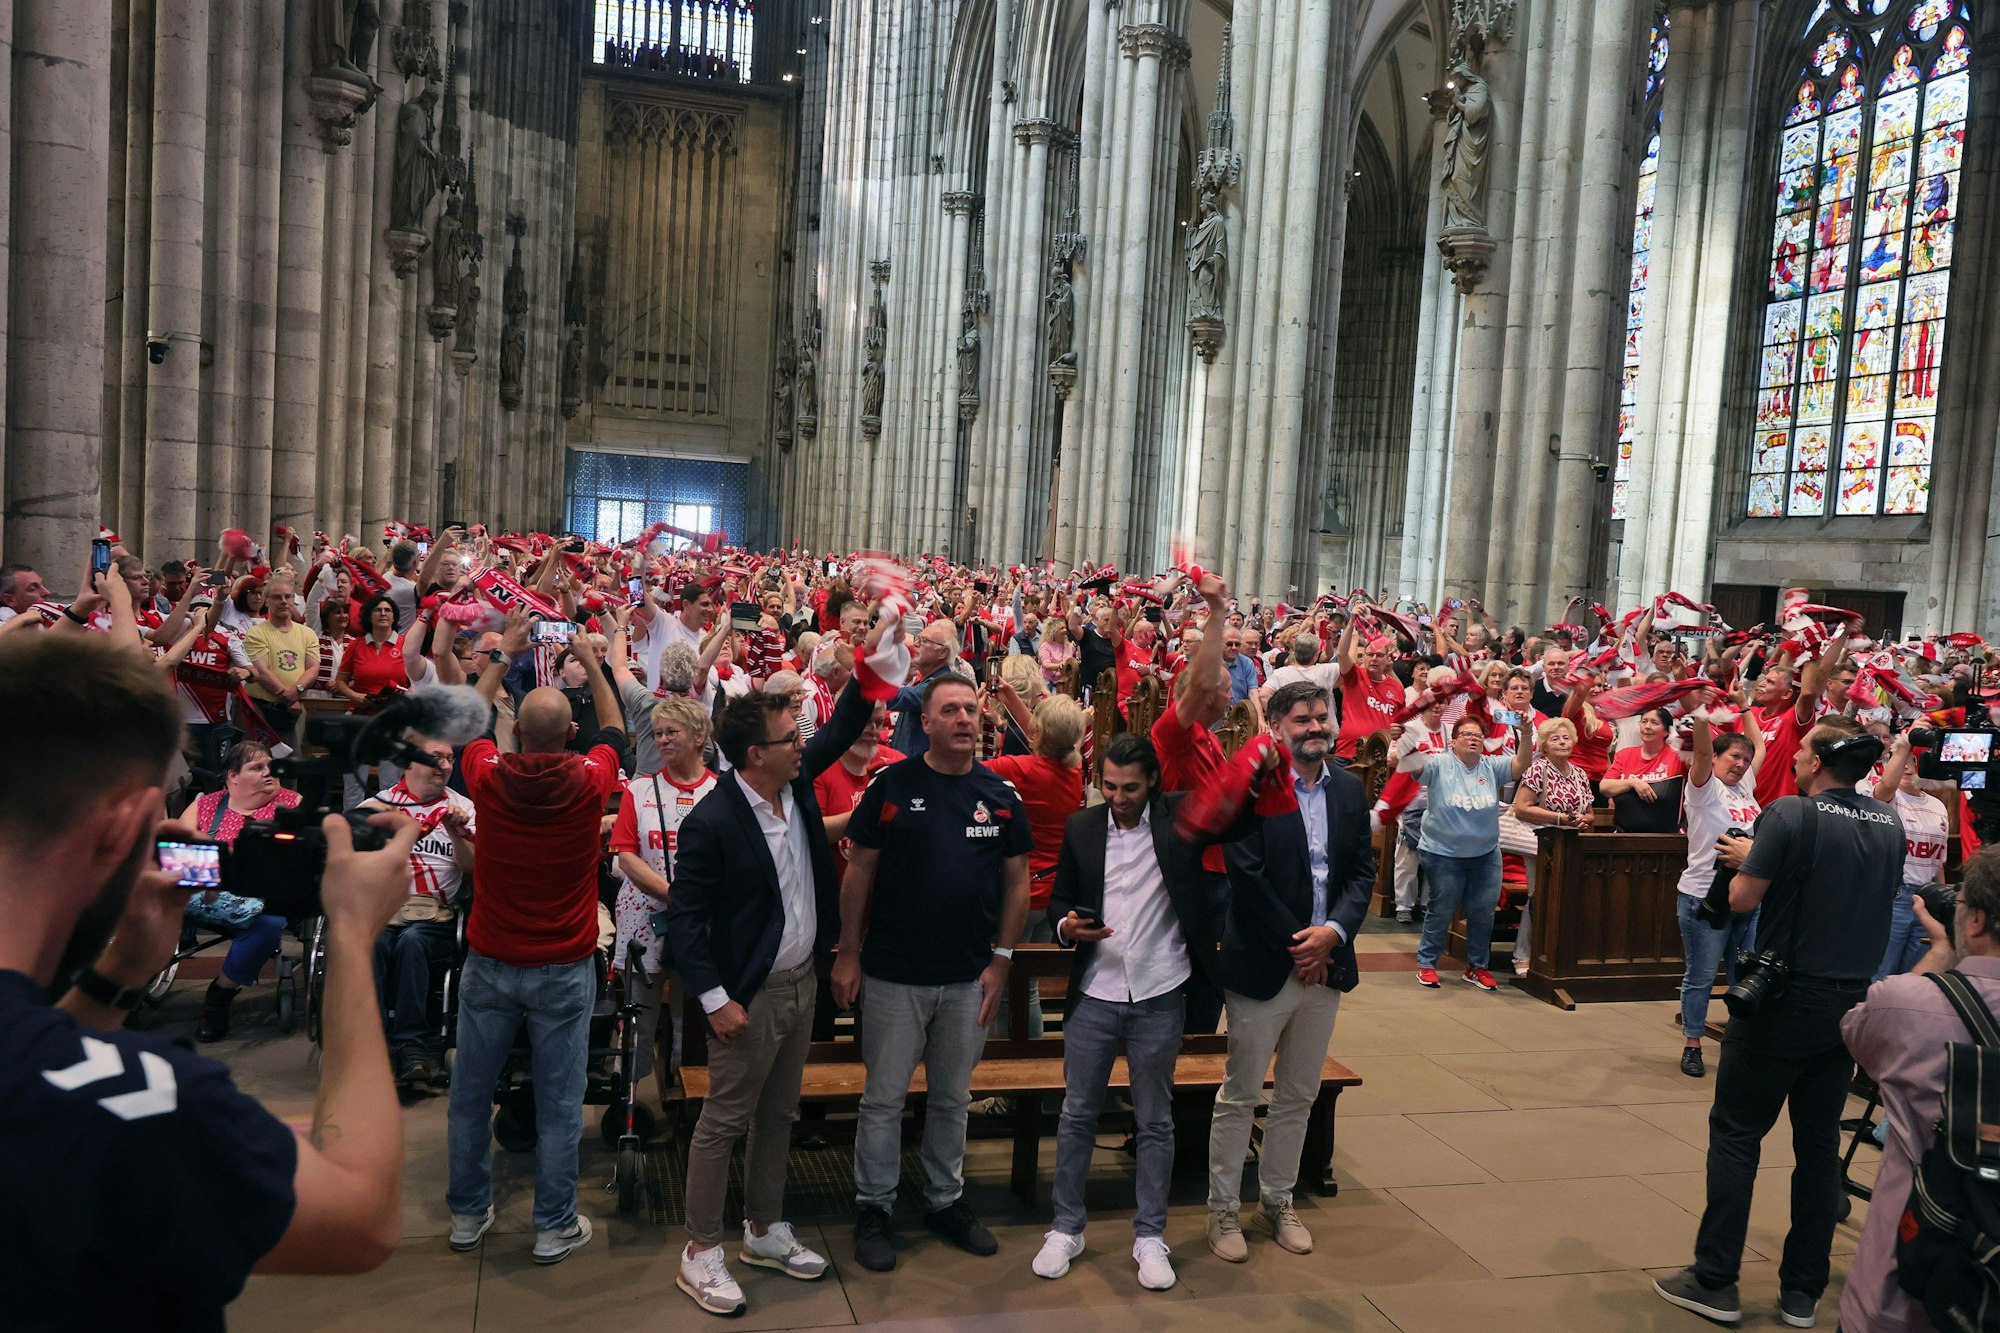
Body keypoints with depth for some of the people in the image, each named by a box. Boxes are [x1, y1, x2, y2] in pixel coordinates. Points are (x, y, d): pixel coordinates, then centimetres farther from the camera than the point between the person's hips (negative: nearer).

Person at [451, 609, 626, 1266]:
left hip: (490, 962, 2)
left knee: (471, 1094, 16)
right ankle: (555, 1227, 18)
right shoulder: (589, 783, -14)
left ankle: (467, 1213, 30)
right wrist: (592, 662, 18)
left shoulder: (488, 779, -11)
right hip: (563, 969, -1)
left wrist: (504, 654, 21)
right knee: (559, 1102, 8)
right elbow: (615, 730, 9)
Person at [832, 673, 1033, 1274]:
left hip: (969, 977, 3)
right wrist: (848, 954, -5)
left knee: (952, 1098, 16)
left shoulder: (999, 794, 1)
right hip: (894, 975, -3)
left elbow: (1017, 881, 6)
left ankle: (945, 1201, 32)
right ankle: (872, 1208, 23)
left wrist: (1002, 959, 1)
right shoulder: (892, 785, -7)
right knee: (884, 1097, 7)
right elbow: (859, 871, -3)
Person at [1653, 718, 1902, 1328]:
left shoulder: (1790, 814, -15)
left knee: (1736, 1134, 3)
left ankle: (1715, 1283, 6)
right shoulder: (1889, 823, 4)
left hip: (1786, 1002, -6)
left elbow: (1743, 899, -14)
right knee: (1819, 1142, 13)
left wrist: (1748, 857, 7)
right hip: (1851, 1005, 6)